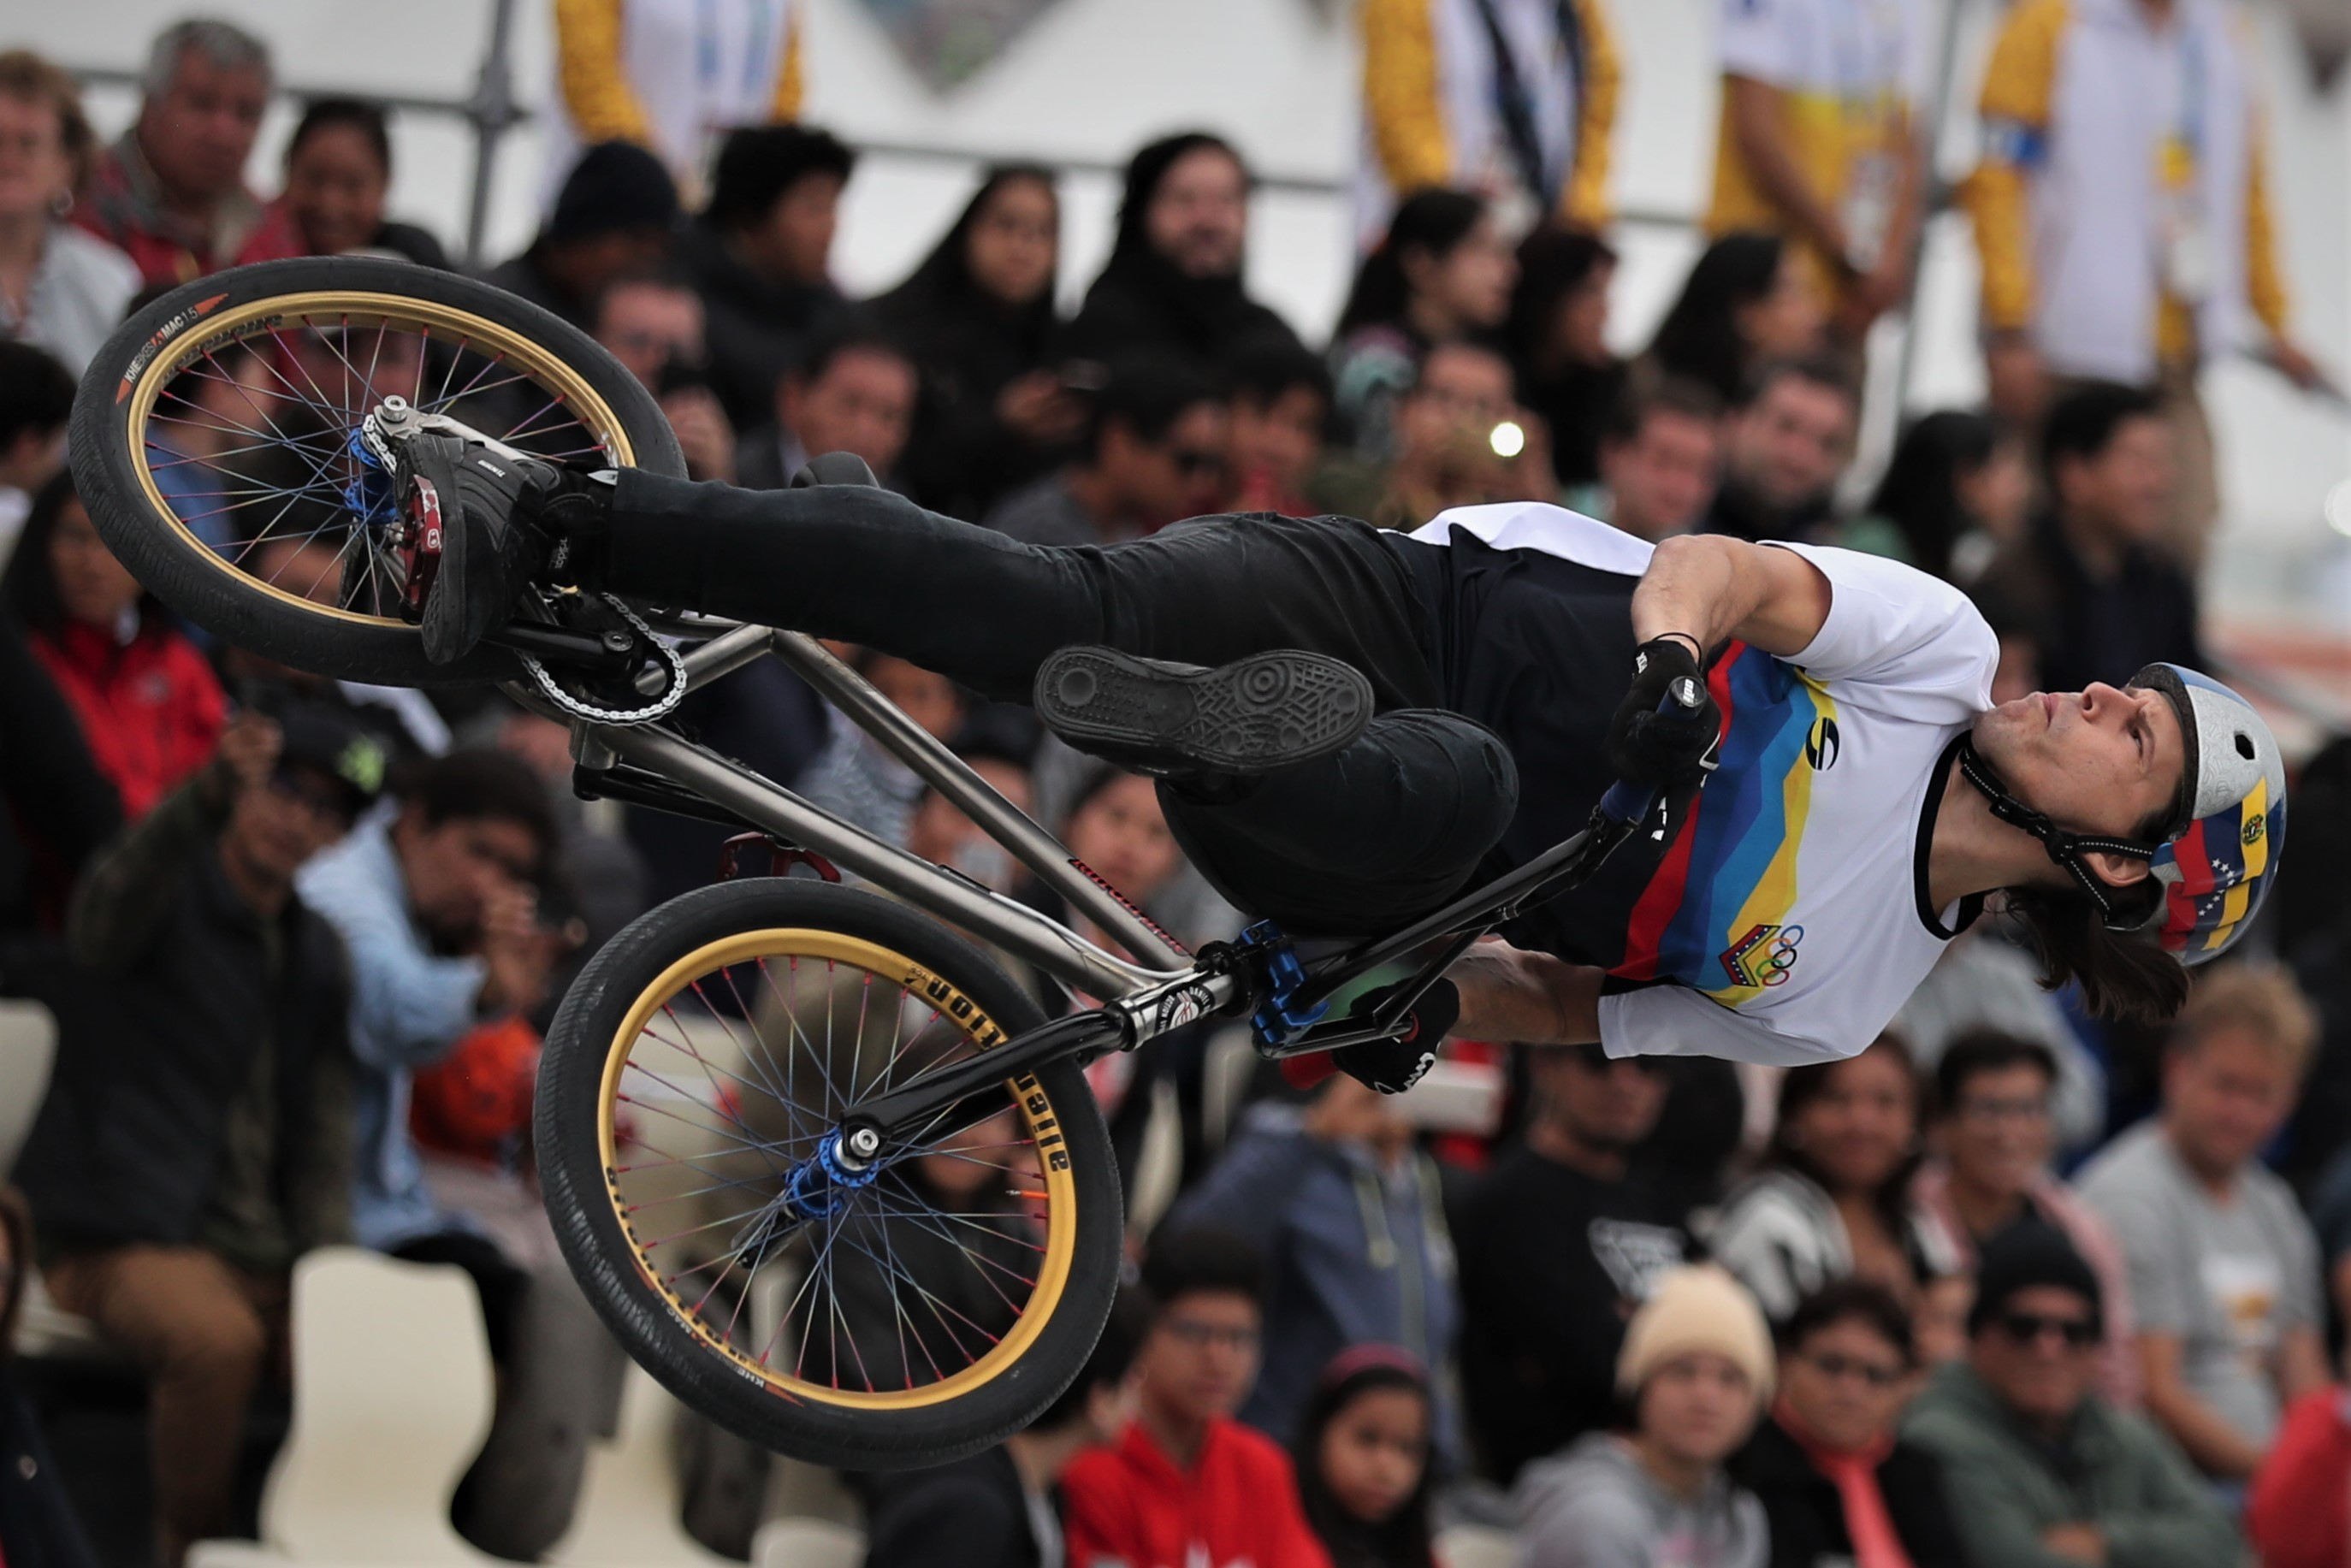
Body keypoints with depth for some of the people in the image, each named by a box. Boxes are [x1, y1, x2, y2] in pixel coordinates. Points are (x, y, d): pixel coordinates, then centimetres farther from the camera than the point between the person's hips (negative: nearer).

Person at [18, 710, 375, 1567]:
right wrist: (206, 796, -46)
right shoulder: (170, 897, -1)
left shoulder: (318, 956, 19)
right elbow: (106, 919, -28)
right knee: (219, 1338, -38)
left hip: (259, 1258, 6)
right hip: (125, 1240, -6)